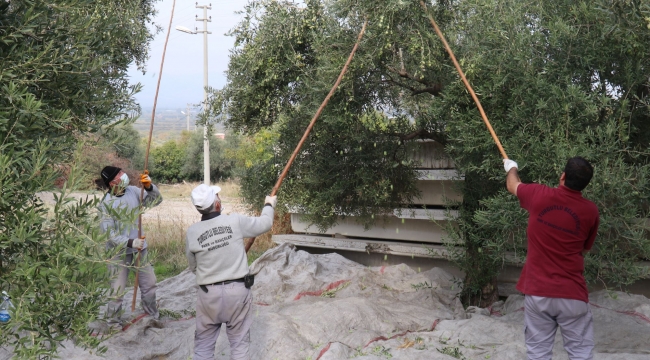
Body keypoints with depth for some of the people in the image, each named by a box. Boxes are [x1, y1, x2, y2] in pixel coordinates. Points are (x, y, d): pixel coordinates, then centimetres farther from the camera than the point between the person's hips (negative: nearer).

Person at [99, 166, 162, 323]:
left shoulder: (133, 191, -5)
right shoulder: (106, 203, -17)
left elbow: (156, 200, -4)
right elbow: (109, 233, -20)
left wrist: (149, 187, -23)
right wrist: (130, 243, -31)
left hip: (140, 250, 5)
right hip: (119, 253, -5)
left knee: (150, 286, 15)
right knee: (117, 292, 2)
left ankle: (152, 317, 35)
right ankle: (113, 322, 22)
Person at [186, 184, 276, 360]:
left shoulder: (192, 232, -6)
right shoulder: (236, 221, -9)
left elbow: (194, 267, 6)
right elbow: (264, 224, 8)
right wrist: (269, 205, 28)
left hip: (208, 293, 1)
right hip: (237, 290, -1)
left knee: (204, 343, 14)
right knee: (239, 341, 11)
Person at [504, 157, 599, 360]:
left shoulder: (539, 195, -5)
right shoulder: (590, 211, -4)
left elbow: (512, 185, 18)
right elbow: (585, 249, 11)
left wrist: (511, 167, 39)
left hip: (538, 292, 0)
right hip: (573, 294, 0)